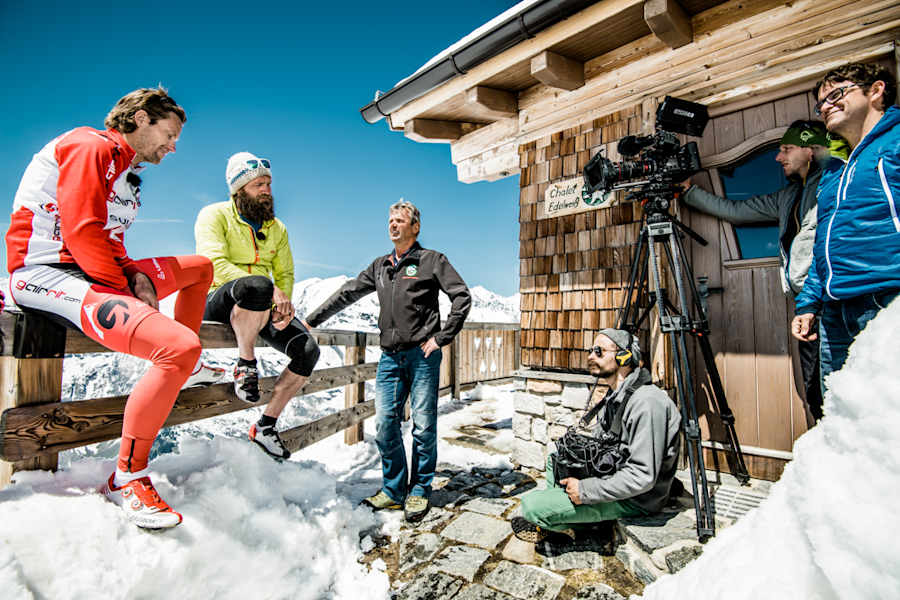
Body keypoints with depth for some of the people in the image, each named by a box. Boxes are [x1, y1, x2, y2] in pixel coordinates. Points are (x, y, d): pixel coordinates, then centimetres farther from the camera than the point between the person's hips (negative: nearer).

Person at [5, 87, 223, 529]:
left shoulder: (128, 170, 22)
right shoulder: (91, 147, -8)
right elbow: (82, 231, -19)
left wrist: (137, 276, -2)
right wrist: (125, 287, -13)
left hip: (101, 272, 10)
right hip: (48, 273, -10)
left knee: (200, 267, 21)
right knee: (180, 346, -31)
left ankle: (187, 369, 22)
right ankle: (127, 478, -17)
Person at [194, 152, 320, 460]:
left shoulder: (277, 228, 15)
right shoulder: (215, 215, -2)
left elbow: (285, 274, 14)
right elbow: (216, 264, -17)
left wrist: (283, 303, -9)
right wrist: (270, 289, -28)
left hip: (262, 308, 5)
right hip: (217, 300, -5)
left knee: (308, 350, -17)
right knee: (257, 285, -41)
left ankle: (265, 426, 0)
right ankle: (246, 364, -17)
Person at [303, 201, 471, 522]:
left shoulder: (432, 260, 1)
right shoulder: (380, 266, 16)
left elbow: (462, 296, -4)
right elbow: (347, 294, 20)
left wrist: (442, 338, -8)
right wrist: (310, 320, 18)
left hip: (422, 355, -4)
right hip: (390, 356, 5)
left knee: (423, 425, 2)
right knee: (385, 424, 4)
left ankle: (419, 490, 20)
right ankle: (394, 489, 21)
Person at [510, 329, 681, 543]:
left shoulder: (646, 403, -26)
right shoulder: (614, 395, 7)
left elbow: (643, 476, -29)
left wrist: (585, 490, -25)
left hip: (635, 499, -10)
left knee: (532, 505, -19)